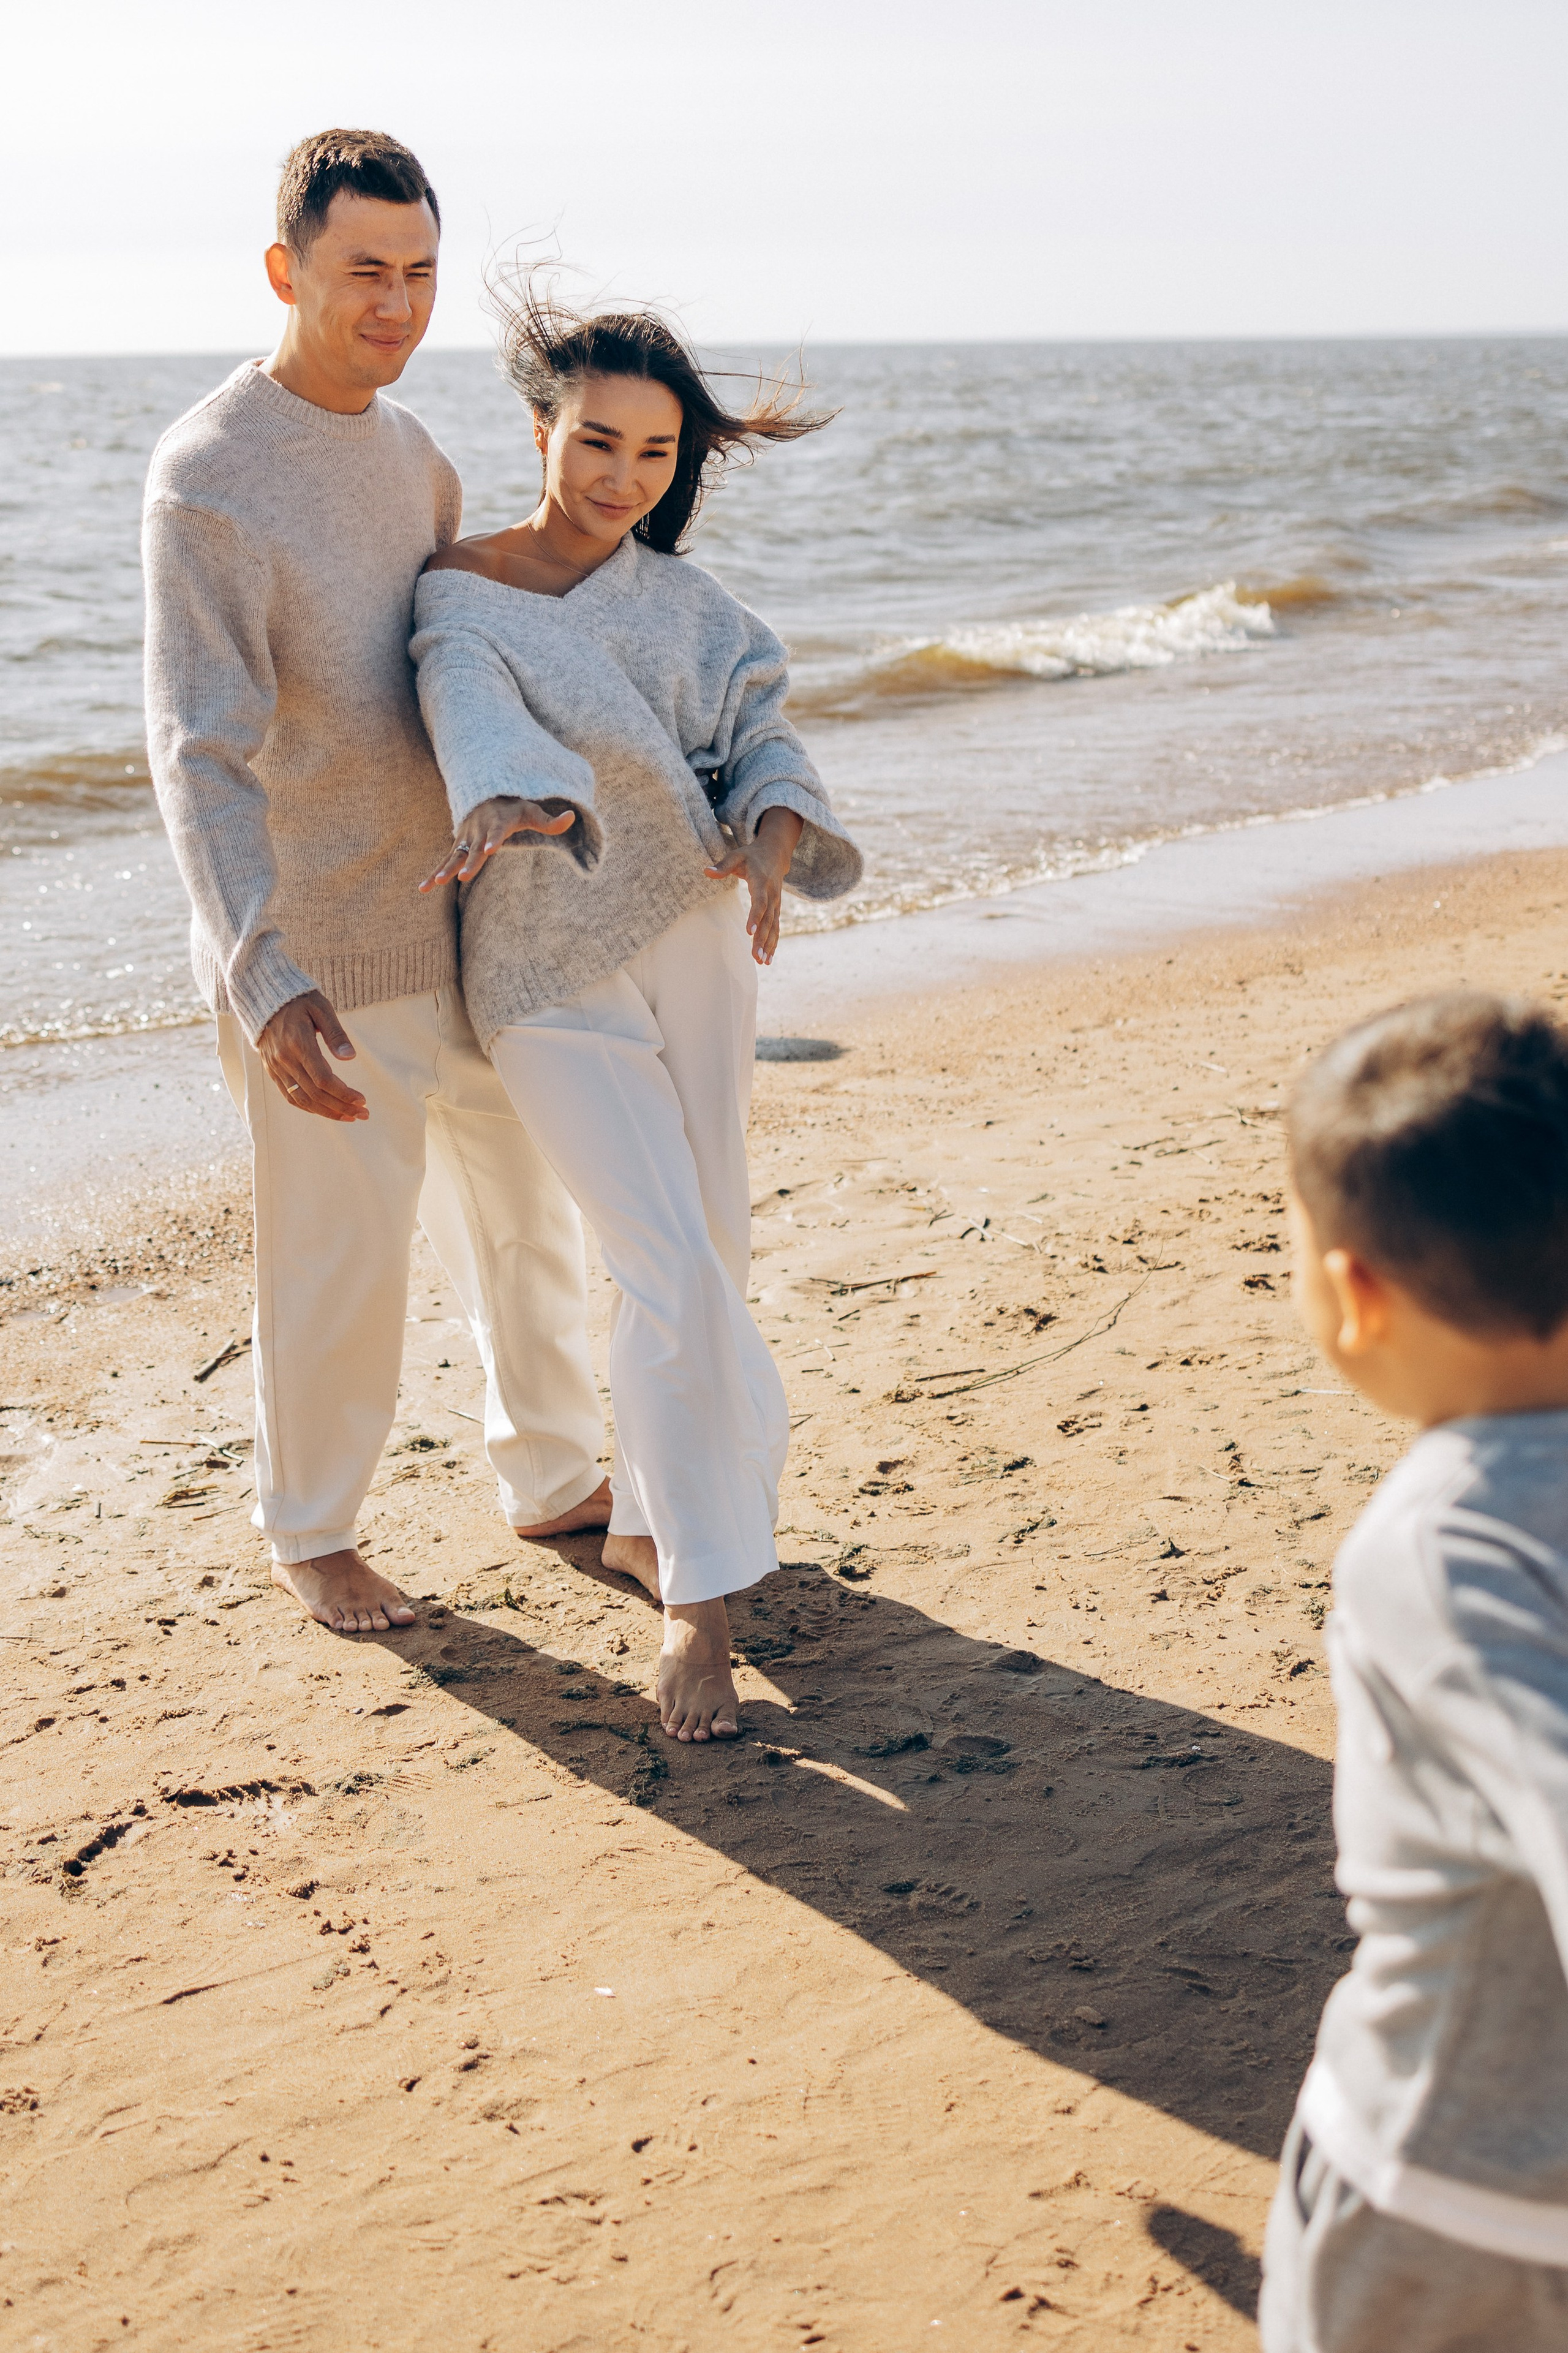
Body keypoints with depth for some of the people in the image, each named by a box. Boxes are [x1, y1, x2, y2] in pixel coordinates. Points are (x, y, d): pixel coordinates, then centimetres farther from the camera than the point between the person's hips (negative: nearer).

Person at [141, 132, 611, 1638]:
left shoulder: (408, 450, 8)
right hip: (319, 965, -7)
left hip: (465, 931, 8)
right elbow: (200, 757, -24)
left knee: (524, 1221, 17)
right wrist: (264, 979, -35)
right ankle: (306, 1532, 27)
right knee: (338, 1266, 4)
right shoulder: (207, 480, -17)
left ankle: (555, 1480, 36)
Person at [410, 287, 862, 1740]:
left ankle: (647, 1521, 33)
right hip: (552, 969, -6)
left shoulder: (683, 601, 9)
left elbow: (760, 730, 2)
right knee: (674, 1274, -14)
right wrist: (511, 803, -50)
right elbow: (472, 703, -27)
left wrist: (774, 834, -22)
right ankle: (698, 1605, -2)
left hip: (695, 942, 6)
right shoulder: (460, 594, -6)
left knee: (709, 1254, 12)